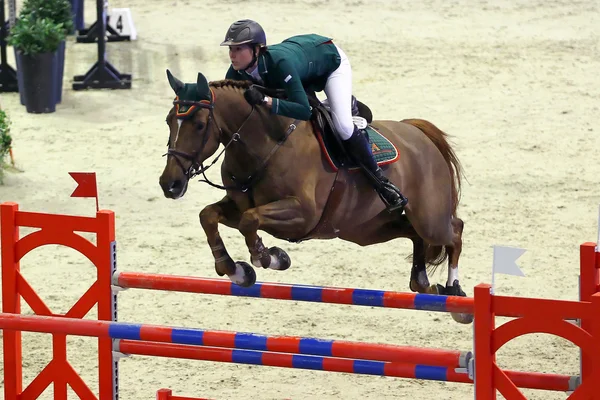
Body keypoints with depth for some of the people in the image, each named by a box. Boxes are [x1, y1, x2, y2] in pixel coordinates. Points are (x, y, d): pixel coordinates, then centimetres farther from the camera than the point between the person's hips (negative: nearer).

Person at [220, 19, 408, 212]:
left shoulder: (279, 62, -46)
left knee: (343, 126, -22)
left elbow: (304, 110, -49)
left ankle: (381, 181, -4)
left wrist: (265, 100, -60)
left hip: (330, 58, -7)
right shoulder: (236, 73, -28)